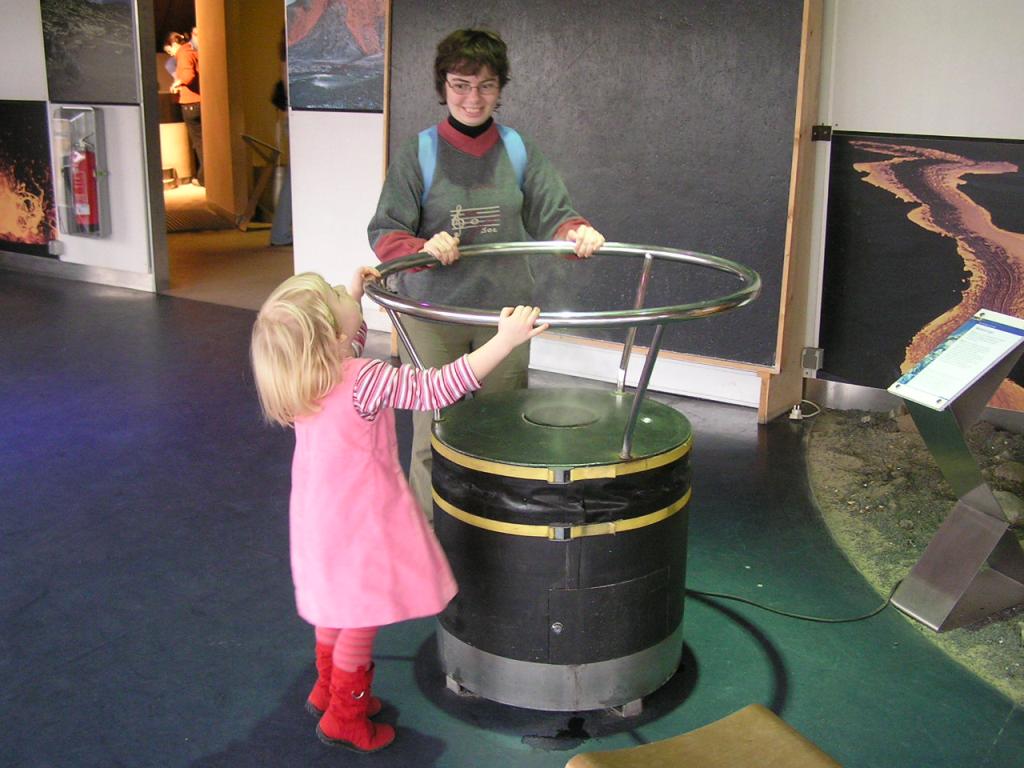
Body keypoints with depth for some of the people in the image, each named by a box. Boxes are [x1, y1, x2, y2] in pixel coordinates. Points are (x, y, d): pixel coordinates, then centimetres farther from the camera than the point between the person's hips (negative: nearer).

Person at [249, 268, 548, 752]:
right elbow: (436, 389, -34)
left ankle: (328, 690, 45)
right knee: (361, 621, 10)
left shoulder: (304, 373, -4)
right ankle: (344, 719, 26)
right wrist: (505, 341, -36)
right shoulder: (366, 382, -29)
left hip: (321, 518, 8)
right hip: (360, 524, -8)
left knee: (337, 610, 27)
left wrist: (353, 298, 20)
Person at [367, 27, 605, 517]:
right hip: (432, 313, -2)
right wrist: (423, 249, -28)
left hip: (506, 312, 2)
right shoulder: (418, 154, -3)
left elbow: (552, 214, 2)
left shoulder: (519, 151, 5)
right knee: (433, 431, 2)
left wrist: (577, 233, -21)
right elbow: (385, 233, -7)